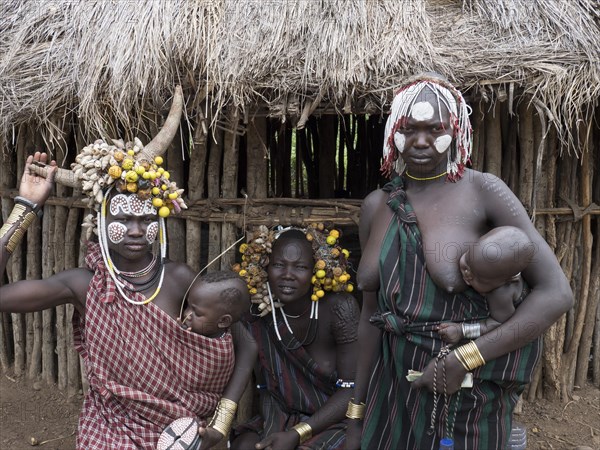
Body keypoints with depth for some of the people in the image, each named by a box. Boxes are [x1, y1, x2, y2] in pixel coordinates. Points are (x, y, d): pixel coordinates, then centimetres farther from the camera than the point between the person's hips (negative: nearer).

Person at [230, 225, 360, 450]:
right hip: (283, 419, 4)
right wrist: (271, 432, -15)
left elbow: (353, 389, -18)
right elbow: (266, 387, 2)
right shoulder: (261, 313, -8)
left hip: (338, 421, -3)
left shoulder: (339, 308, -21)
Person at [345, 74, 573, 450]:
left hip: (465, 392, -4)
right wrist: (357, 415, 11)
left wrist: (462, 360, -20)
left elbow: (557, 293, -15)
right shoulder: (376, 206, 2)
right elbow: (372, 314, 7)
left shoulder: (482, 191, -11)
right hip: (391, 384, 4)